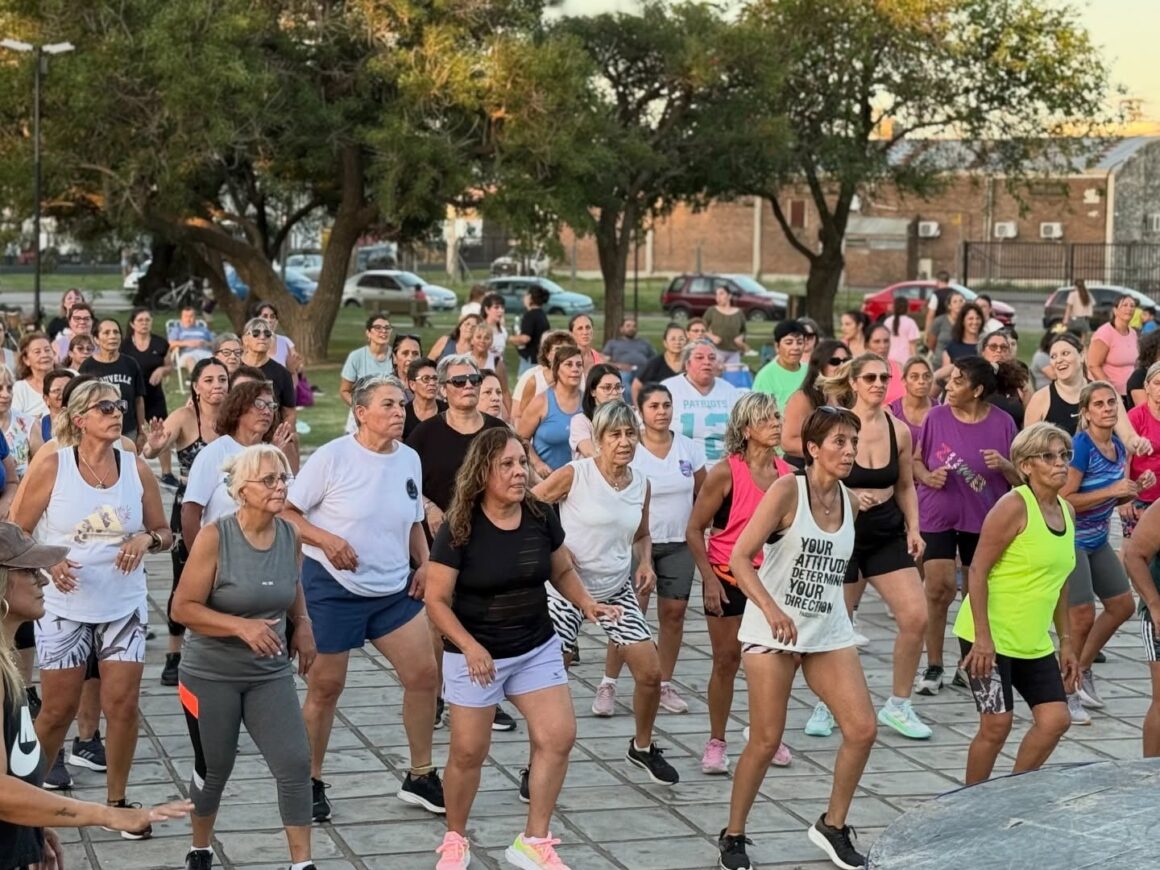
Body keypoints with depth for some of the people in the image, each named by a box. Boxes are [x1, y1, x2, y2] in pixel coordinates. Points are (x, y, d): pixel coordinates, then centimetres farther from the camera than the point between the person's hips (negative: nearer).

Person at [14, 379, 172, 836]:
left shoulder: (136, 468, 0)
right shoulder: (51, 465, -8)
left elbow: (165, 533, 9)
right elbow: (16, 532, -4)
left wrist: (146, 539, -13)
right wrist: (48, 562, -21)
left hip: (124, 605, 2)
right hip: (64, 606, -2)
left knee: (122, 704, -1)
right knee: (58, 709, 4)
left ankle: (117, 800, 15)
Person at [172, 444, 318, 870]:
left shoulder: (290, 535, -3)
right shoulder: (215, 538, -18)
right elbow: (182, 608, -18)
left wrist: (302, 624, 6)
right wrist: (241, 626, -28)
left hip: (271, 674, 4)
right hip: (211, 675, -3)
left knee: (295, 764, -8)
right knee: (214, 769, 11)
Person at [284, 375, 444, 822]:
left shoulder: (409, 459, 4)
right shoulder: (333, 457, -13)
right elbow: (287, 513, -10)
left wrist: (424, 564, 2)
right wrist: (327, 540, -24)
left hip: (395, 589, 5)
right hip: (333, 587, -5)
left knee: (424, 675, 1)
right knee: (326, 687, 4)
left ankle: (420, 778, 16)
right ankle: (311, 782, 20)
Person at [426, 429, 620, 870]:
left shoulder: (541, 517, -6)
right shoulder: (459, 529, -18)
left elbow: (562, 572, 11)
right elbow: (437, 600, -15)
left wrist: (586, 603, -8)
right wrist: (469, 646, -28)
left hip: (538, 648, 4)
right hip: (476, 655, -4)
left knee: (559, 736, -5)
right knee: (468, 751, 3)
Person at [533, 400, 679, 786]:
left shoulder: (641, 484, 1)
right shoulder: (574, 475, -14)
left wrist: (645, 564, 0)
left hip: (617, 590, 5)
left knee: (651, 673, 3)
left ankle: (642, 747, 28)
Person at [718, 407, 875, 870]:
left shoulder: (849, 503, 6)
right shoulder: (787, 489, -12)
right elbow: (739, 558, -16)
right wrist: (772, 610, -28)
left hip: (829, 632, 6)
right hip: (772, 632, -6)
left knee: (863, 729, -3)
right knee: (766, 740, -3)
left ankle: (832, 826, 16)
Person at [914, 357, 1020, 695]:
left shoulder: (1002, 422, -4)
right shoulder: (936, 417, -4)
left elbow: (1020, 478, 2)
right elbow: (916, 460, 8)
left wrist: (1004, 465, -19)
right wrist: (927, 476, -13)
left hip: (983, 520, 1)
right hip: (937, 516, -1)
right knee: (938, 589, -6)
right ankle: (934, 668, 5)